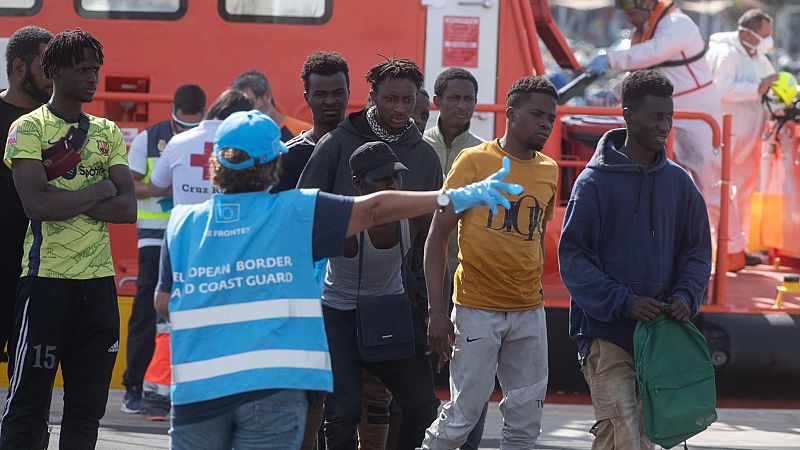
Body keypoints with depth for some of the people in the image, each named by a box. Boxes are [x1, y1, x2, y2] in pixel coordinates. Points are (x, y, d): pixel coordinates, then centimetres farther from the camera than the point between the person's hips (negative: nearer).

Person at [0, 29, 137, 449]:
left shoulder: (108, 132, 14)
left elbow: (127, 208, 2)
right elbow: (36, 203, -18)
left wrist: (65, 201, -11)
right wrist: (101, 190, -7)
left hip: (98, 280, 6)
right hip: (46, 277, -5)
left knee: (87, 405, 8)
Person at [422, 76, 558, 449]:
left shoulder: (549, 171, 10)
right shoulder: (475, 161, -5)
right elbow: (438, 234, -5)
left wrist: (537, 294, 15)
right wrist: (437, 310, -11)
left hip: (529, 313, 5)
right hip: (477, 310, -5)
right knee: (463, 415, -7)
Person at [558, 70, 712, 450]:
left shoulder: (678, 182, 9)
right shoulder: (595, 182, -5)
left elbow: (697, 250, 14)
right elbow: (572, 258, -7)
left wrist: (686, 295, -6)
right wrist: (624, 302, -17)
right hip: (607, 335, -5)